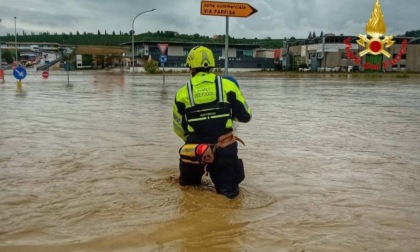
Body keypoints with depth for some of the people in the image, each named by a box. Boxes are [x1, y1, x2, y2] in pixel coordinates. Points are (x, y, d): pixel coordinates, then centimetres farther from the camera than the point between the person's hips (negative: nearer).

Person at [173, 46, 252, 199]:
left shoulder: (183, 92, 1)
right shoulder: (227, 85, -3)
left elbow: (179, 129, 9)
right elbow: (245, 116, 3)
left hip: (194, 151, 2)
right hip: (224, 150, -2)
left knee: (186, 182, 30)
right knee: (228, 190, 10)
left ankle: (190, 178, 3)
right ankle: (226, 187, -16)